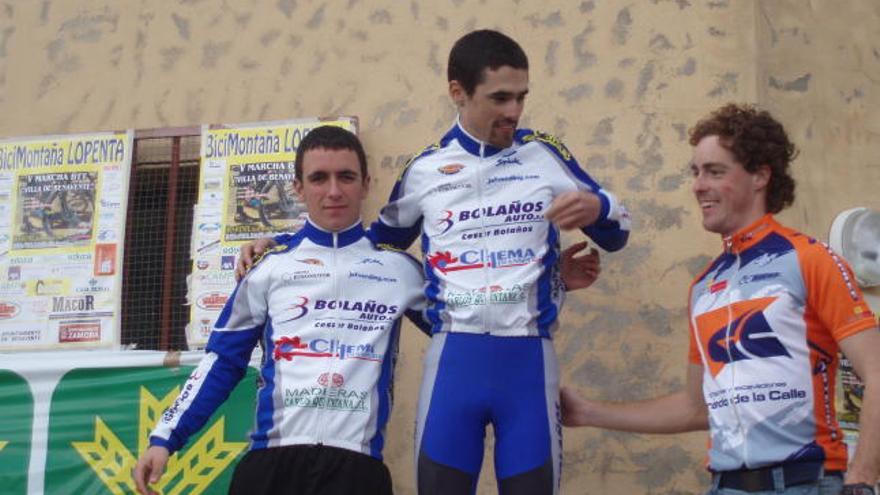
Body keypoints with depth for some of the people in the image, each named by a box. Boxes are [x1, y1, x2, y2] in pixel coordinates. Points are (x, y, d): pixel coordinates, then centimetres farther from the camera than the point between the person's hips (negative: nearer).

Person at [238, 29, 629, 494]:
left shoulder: (545, 154, 6)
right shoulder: (425, 170, 9)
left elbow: (616, 233, 13)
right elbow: (378, 242, 23)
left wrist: (596, 208, -12)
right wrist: (280, 245, 15)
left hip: (528, 358, 0)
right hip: (454, 358, 0)